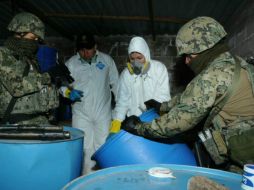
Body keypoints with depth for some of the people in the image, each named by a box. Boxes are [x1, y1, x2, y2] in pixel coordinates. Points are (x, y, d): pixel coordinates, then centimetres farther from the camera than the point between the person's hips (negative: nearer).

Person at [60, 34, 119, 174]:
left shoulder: (106, 60, 4)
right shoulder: (70, 64, 2)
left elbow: (115, 84, 9)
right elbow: (63, 85, 9)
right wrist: (68, 92, -13)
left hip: (103, 112, 0)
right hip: (81, 114, 0)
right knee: (84, 148, 5)